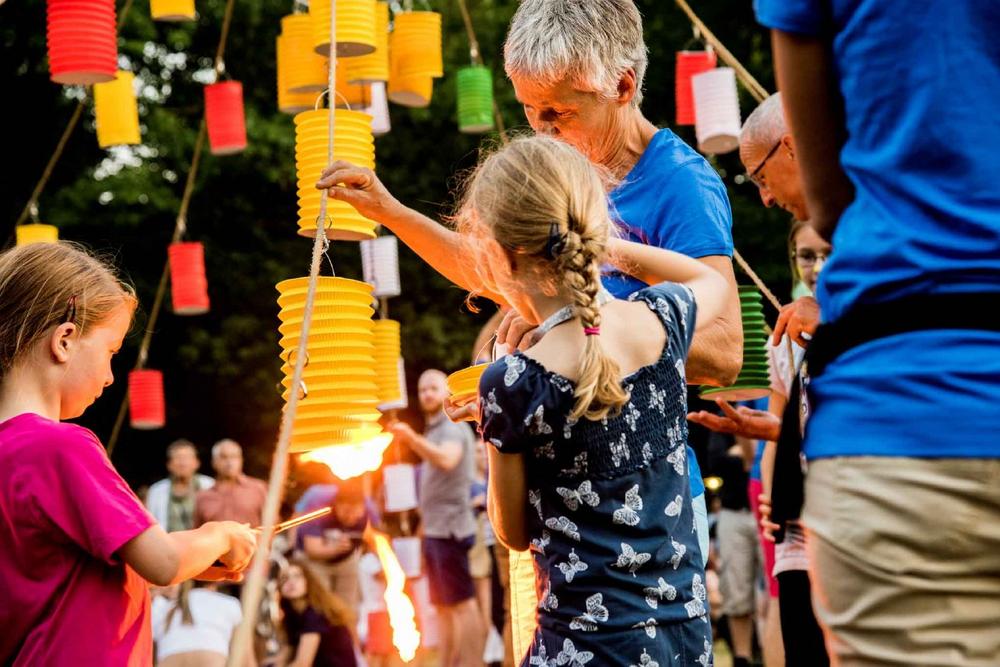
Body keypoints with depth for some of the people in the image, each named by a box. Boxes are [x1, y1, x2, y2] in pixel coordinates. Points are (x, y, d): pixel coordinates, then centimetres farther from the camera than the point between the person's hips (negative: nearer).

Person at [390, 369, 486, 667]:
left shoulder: (454, 427, -9)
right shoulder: (433, 431, 20)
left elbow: (447, 460, -32)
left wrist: (412, 438, -44)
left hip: (450, 526, -10)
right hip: (434, 528, 10)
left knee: (462, 602, -10)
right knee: (443, 605, 11)